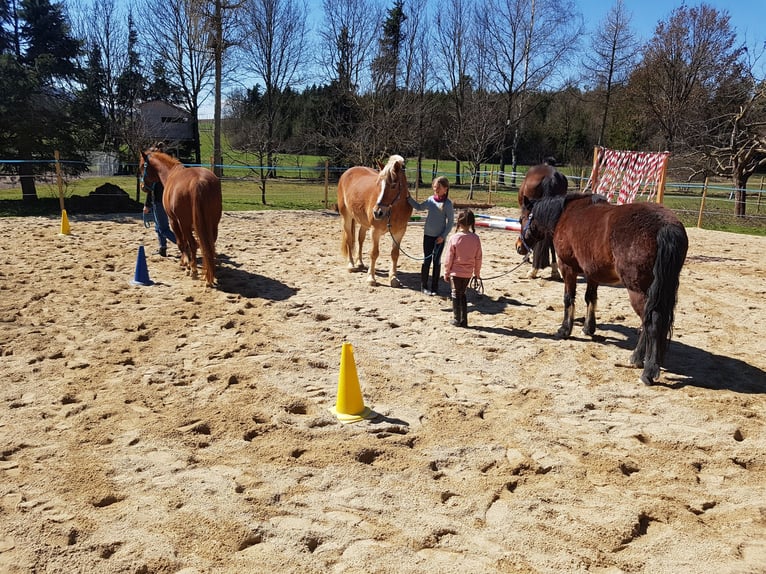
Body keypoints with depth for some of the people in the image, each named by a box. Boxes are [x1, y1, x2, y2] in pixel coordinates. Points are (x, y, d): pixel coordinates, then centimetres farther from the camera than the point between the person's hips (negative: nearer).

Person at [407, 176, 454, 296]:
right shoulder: (430, 200, 1)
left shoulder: (448, 203, -11)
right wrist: (409, 198, 11)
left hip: (440, 237, -3)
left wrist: (443, 236, -14)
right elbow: (419, 207, 20)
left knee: (437, 261, 5)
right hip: (428, 235, 3)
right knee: (426, 260, 6)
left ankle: (435, 287, 15)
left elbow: (450, 221, -9)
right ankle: (424, 286, 15)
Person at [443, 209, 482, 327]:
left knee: (456, 294, 11)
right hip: (468, 273, 3)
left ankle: (457, 319, 14)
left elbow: (449, 258, -9)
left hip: (456, 272, -3)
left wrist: (446, 272, 2)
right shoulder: (476, 238, -6)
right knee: (462, 294, 18)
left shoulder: (454, 238, -14)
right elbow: (478, 258, 0)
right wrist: (477, 273, 13)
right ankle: (464, 320, 18)